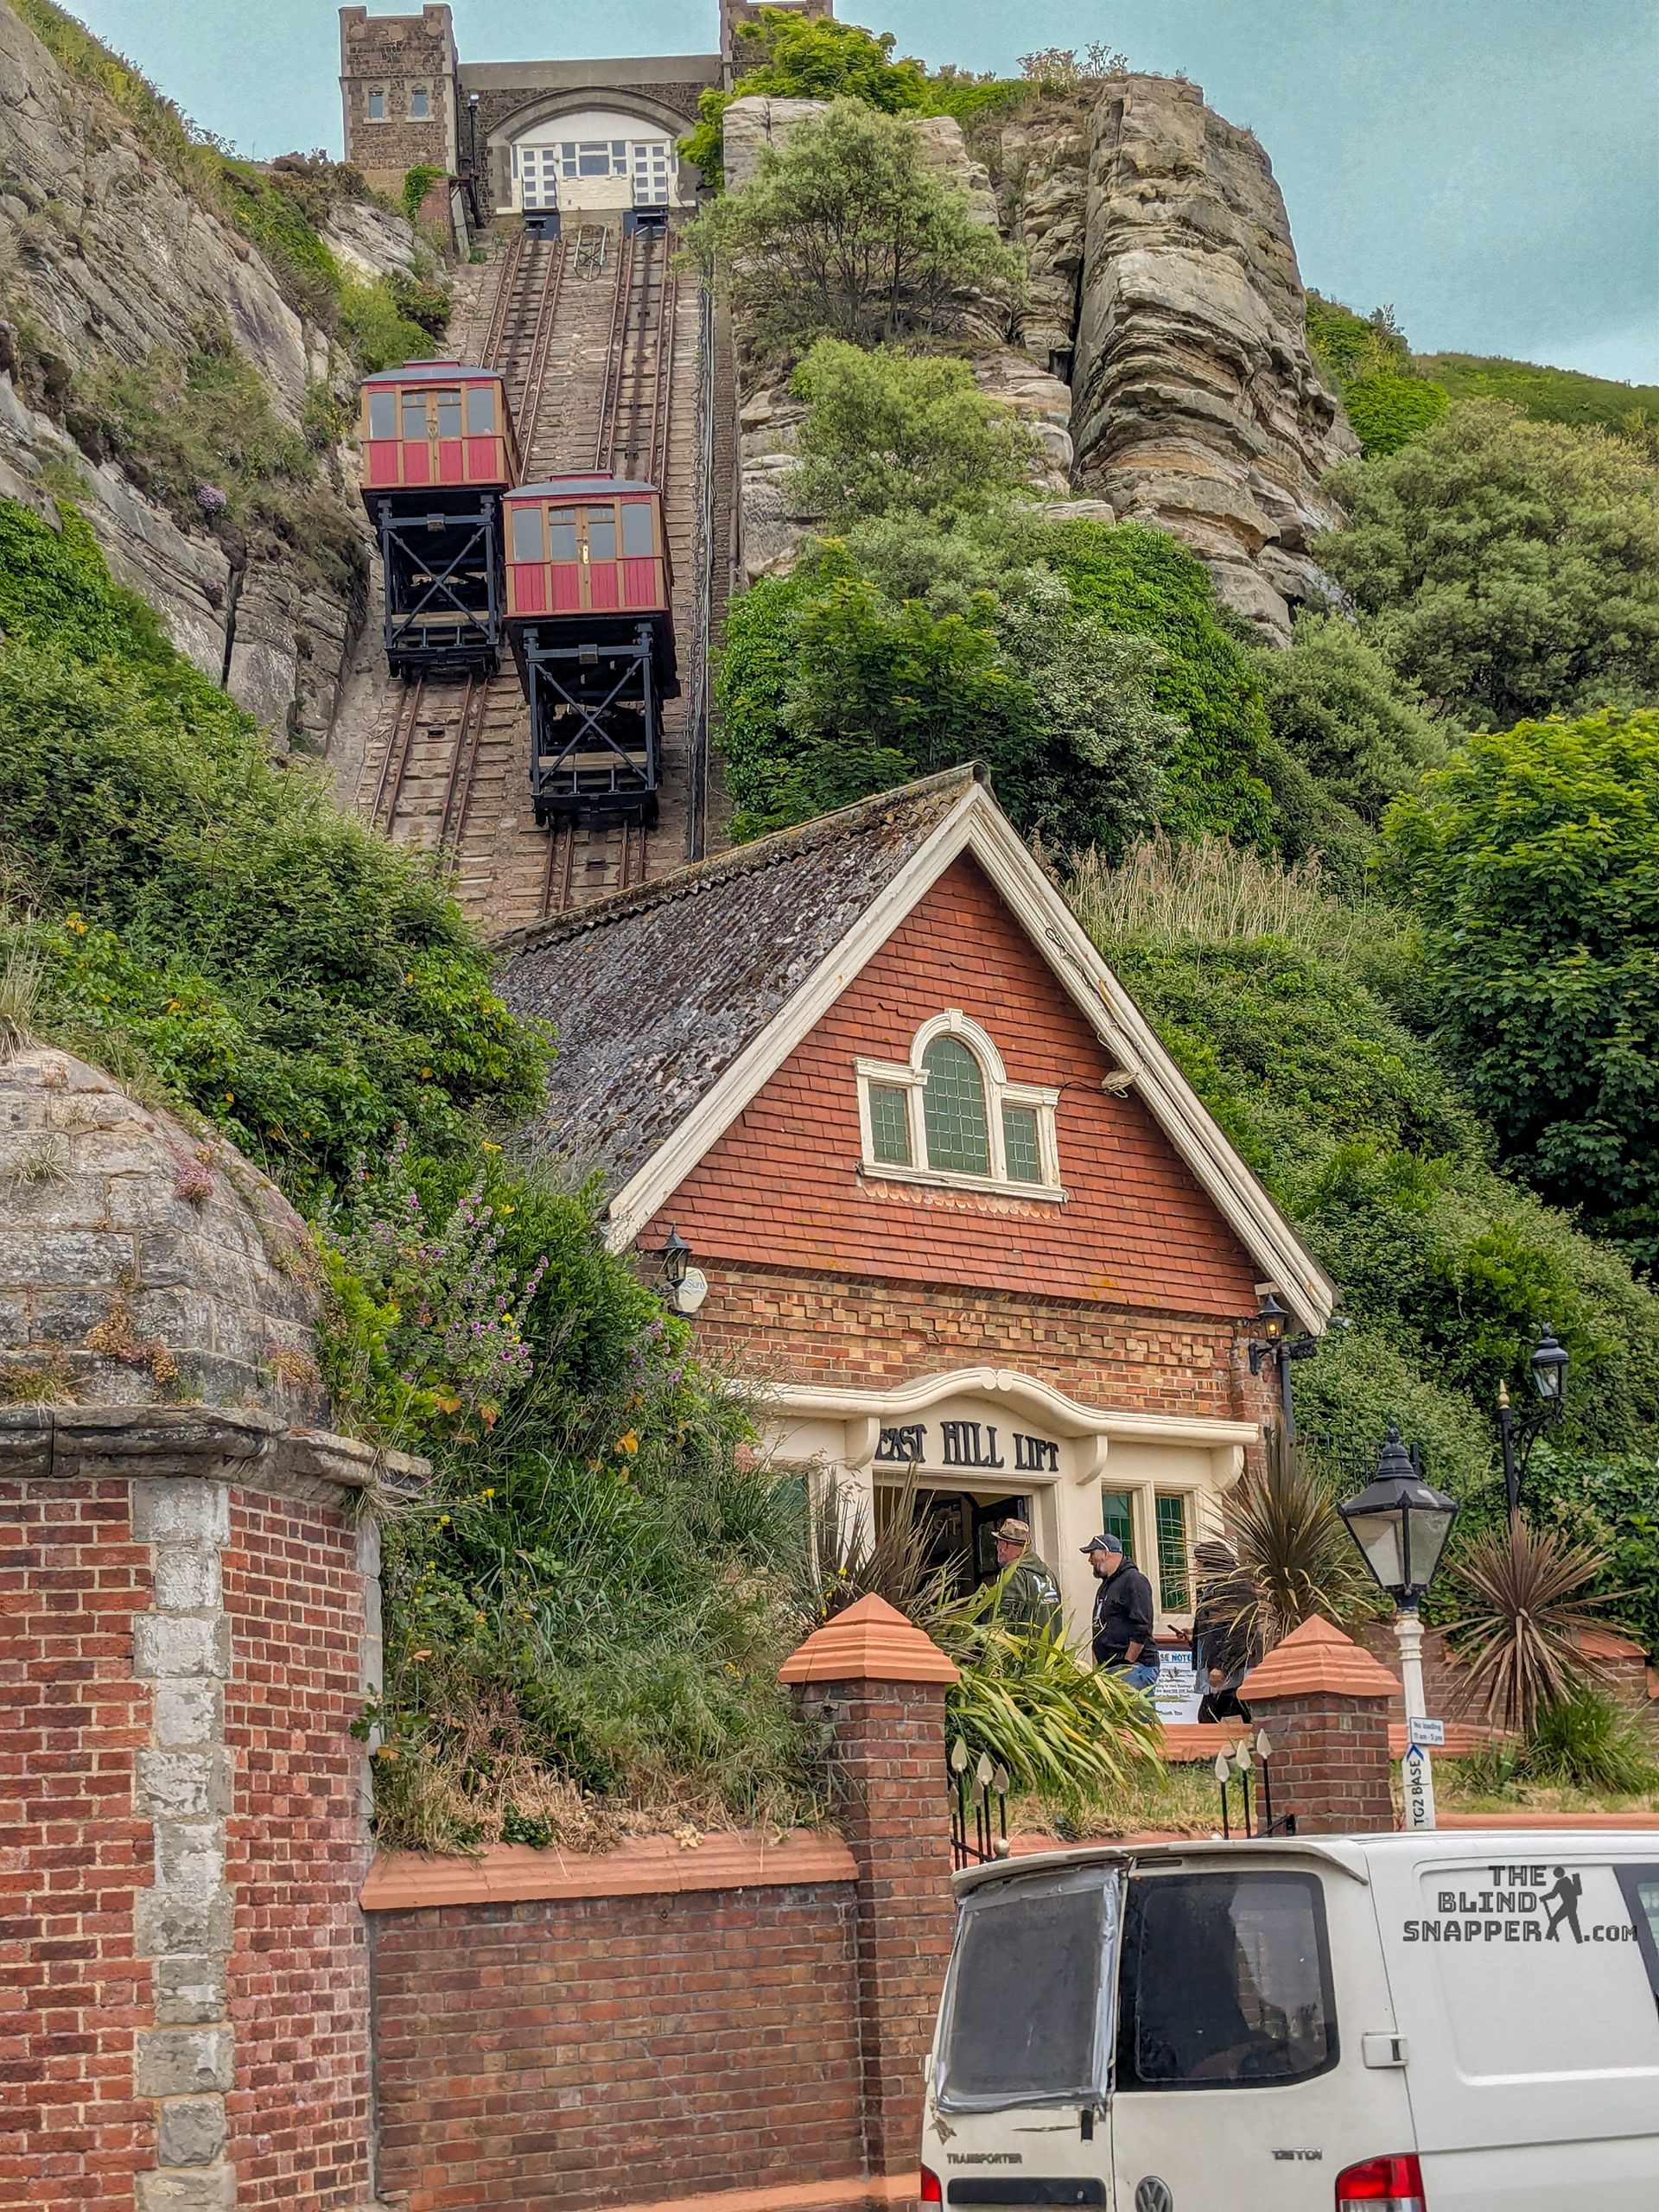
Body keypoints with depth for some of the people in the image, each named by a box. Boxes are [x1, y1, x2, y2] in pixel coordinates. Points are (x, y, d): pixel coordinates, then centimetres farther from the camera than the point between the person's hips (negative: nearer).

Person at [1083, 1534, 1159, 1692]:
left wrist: (1127, 1664, -18)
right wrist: (1098, 1667, 17)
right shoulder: (1106, 1585, 22)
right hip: (1109, 1667, 9)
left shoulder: (1133, 1580, -8)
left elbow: (1141, 1631, -15)